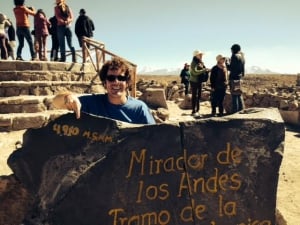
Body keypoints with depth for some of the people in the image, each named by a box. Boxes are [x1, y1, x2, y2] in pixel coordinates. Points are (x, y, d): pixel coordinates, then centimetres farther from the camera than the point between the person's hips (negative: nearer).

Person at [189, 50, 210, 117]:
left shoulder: (201, 63, 13)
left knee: (198, 96, 9)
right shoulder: (194, 63, -9)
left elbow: (203, 72, 17)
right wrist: (203, 70, -22)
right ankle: (193, 111, -2)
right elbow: (195, 72, -20)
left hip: (200, 81, 7)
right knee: (194, 96, -5)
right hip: (194, 81, -7)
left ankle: (197, 111, 15)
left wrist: (206, 70, -3)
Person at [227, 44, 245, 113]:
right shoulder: (242, 56, 14)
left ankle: (235, 111, -6)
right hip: (239, 77, 9)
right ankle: (241, 110, 18)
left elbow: (231, 68, -14)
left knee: (234, 95, -7)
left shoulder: (234, 56, -11)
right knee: (239, 95, 14)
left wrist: (227, 63, 3)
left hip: (234, 78, -9)